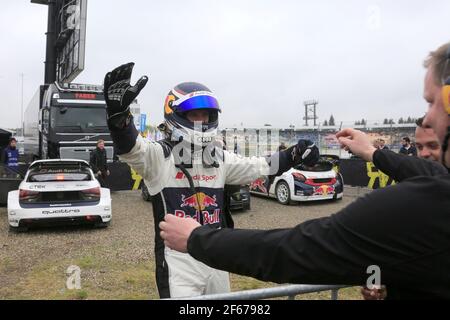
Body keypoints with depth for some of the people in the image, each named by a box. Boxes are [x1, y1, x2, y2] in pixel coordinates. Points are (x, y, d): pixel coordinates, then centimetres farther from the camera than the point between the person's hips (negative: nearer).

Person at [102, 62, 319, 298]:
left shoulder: (219, 158, 7)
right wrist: (118, 112, -49)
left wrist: (294, 155, 11)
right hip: (179, 261, -6)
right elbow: (130, 148, -31)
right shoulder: (159, 155, -10)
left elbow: (259, 167, 18)